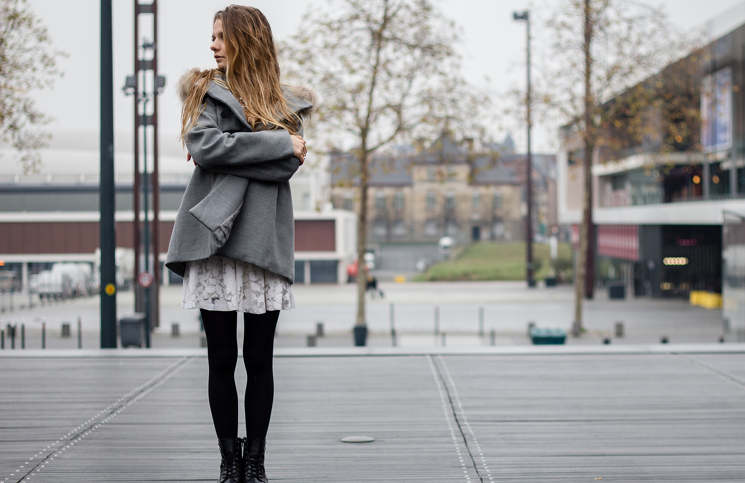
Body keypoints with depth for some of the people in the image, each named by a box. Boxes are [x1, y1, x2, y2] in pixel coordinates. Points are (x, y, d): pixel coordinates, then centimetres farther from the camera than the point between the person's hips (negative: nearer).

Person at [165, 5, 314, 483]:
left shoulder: (285, 103, 11)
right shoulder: (205, 92, 10)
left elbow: (289, 165, -4)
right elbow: (203, 145, -9)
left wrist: (233, 153, -12)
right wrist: (278, 144, -9)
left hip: (264, 241, 0)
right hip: (214, 239, 0)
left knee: (259, 359, 4)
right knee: (222, 359, 2)